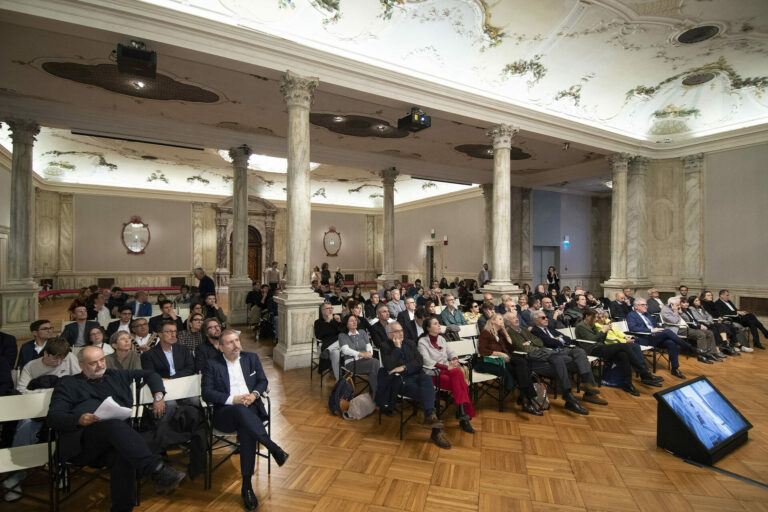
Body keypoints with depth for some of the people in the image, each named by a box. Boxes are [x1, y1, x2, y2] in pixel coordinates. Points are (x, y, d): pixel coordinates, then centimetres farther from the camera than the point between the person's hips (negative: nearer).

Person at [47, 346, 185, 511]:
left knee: (124, 457, -36)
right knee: (114, 424, -38)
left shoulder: (116, 376, 28)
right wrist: (78, 419, -16)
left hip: (116, 438, 3)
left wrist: (158, 396, 13)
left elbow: (150, 374, 32)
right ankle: (156, 470, -53)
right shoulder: (68, 383, 19)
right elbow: (53, 416, 7)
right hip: (82, 441, -3)